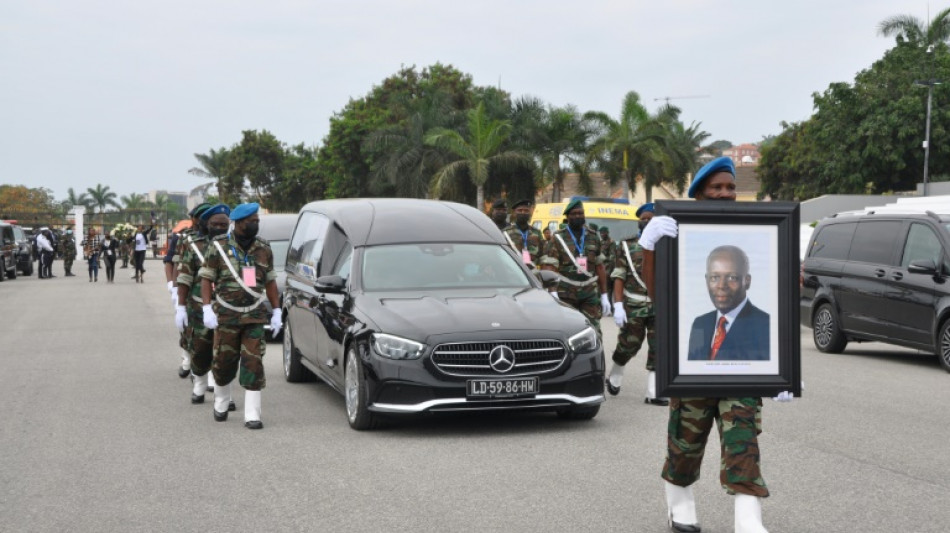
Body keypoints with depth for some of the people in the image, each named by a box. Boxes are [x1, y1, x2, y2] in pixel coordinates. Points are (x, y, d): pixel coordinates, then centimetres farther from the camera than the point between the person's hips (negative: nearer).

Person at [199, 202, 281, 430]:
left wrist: (276, 312, 9)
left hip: (255, 316, 2)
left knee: (253, 364, -6)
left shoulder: (264, 249, 8)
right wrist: (207, 309, -10)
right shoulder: (219, 246, -2)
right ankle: (221, 405, 31)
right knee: (224, 363, 6)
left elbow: (270, 282, 14)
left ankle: (252, 415, -3)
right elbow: (206, 278, -1)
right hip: (226, 315, -2)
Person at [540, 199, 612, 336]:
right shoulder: (558, 239, -1)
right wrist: (553, 294, -21)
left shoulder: (593, 237, 12)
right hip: (565, 295, -3)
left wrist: (604, 295, 11)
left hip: (589, 294, 3)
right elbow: (549, 267, -9)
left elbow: (600, 267, 15)